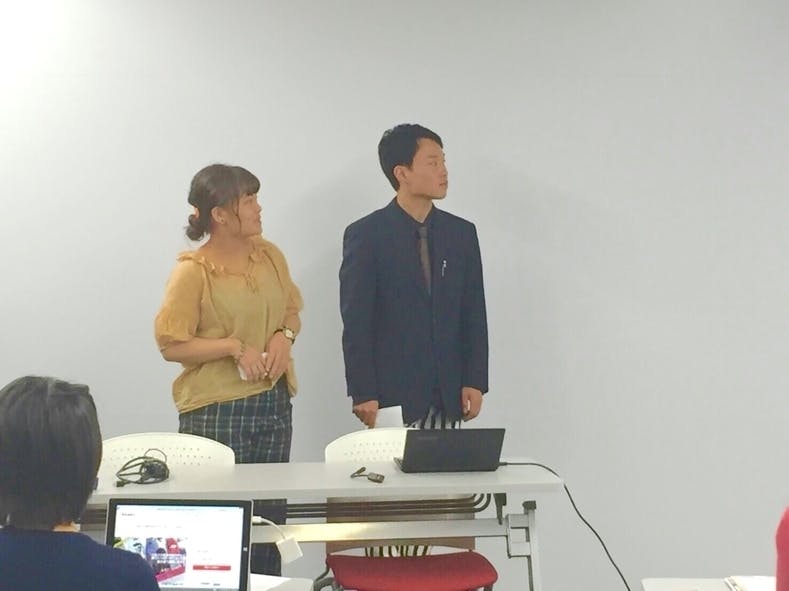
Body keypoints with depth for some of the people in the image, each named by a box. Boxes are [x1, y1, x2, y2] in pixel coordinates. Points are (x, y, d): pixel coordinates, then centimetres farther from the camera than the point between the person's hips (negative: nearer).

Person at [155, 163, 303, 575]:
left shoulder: (270, 255, 5)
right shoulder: (192, 271, -12)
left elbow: (291, 309, 17)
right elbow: (171, 345, -11)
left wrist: (285, 335, -4)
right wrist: (235, 347, -20)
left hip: (274, 403, 5)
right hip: (217, 410, -5)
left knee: (270, 511, 11)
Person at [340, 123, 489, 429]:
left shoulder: (462, 233, 8)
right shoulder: (365, 235, -5)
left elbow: (474, 314, 10)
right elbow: (355, 323, -7)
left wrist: (475, 381, 3)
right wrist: (363, 395, -10)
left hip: (448, 395, 4)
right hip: (391, 394, -4)